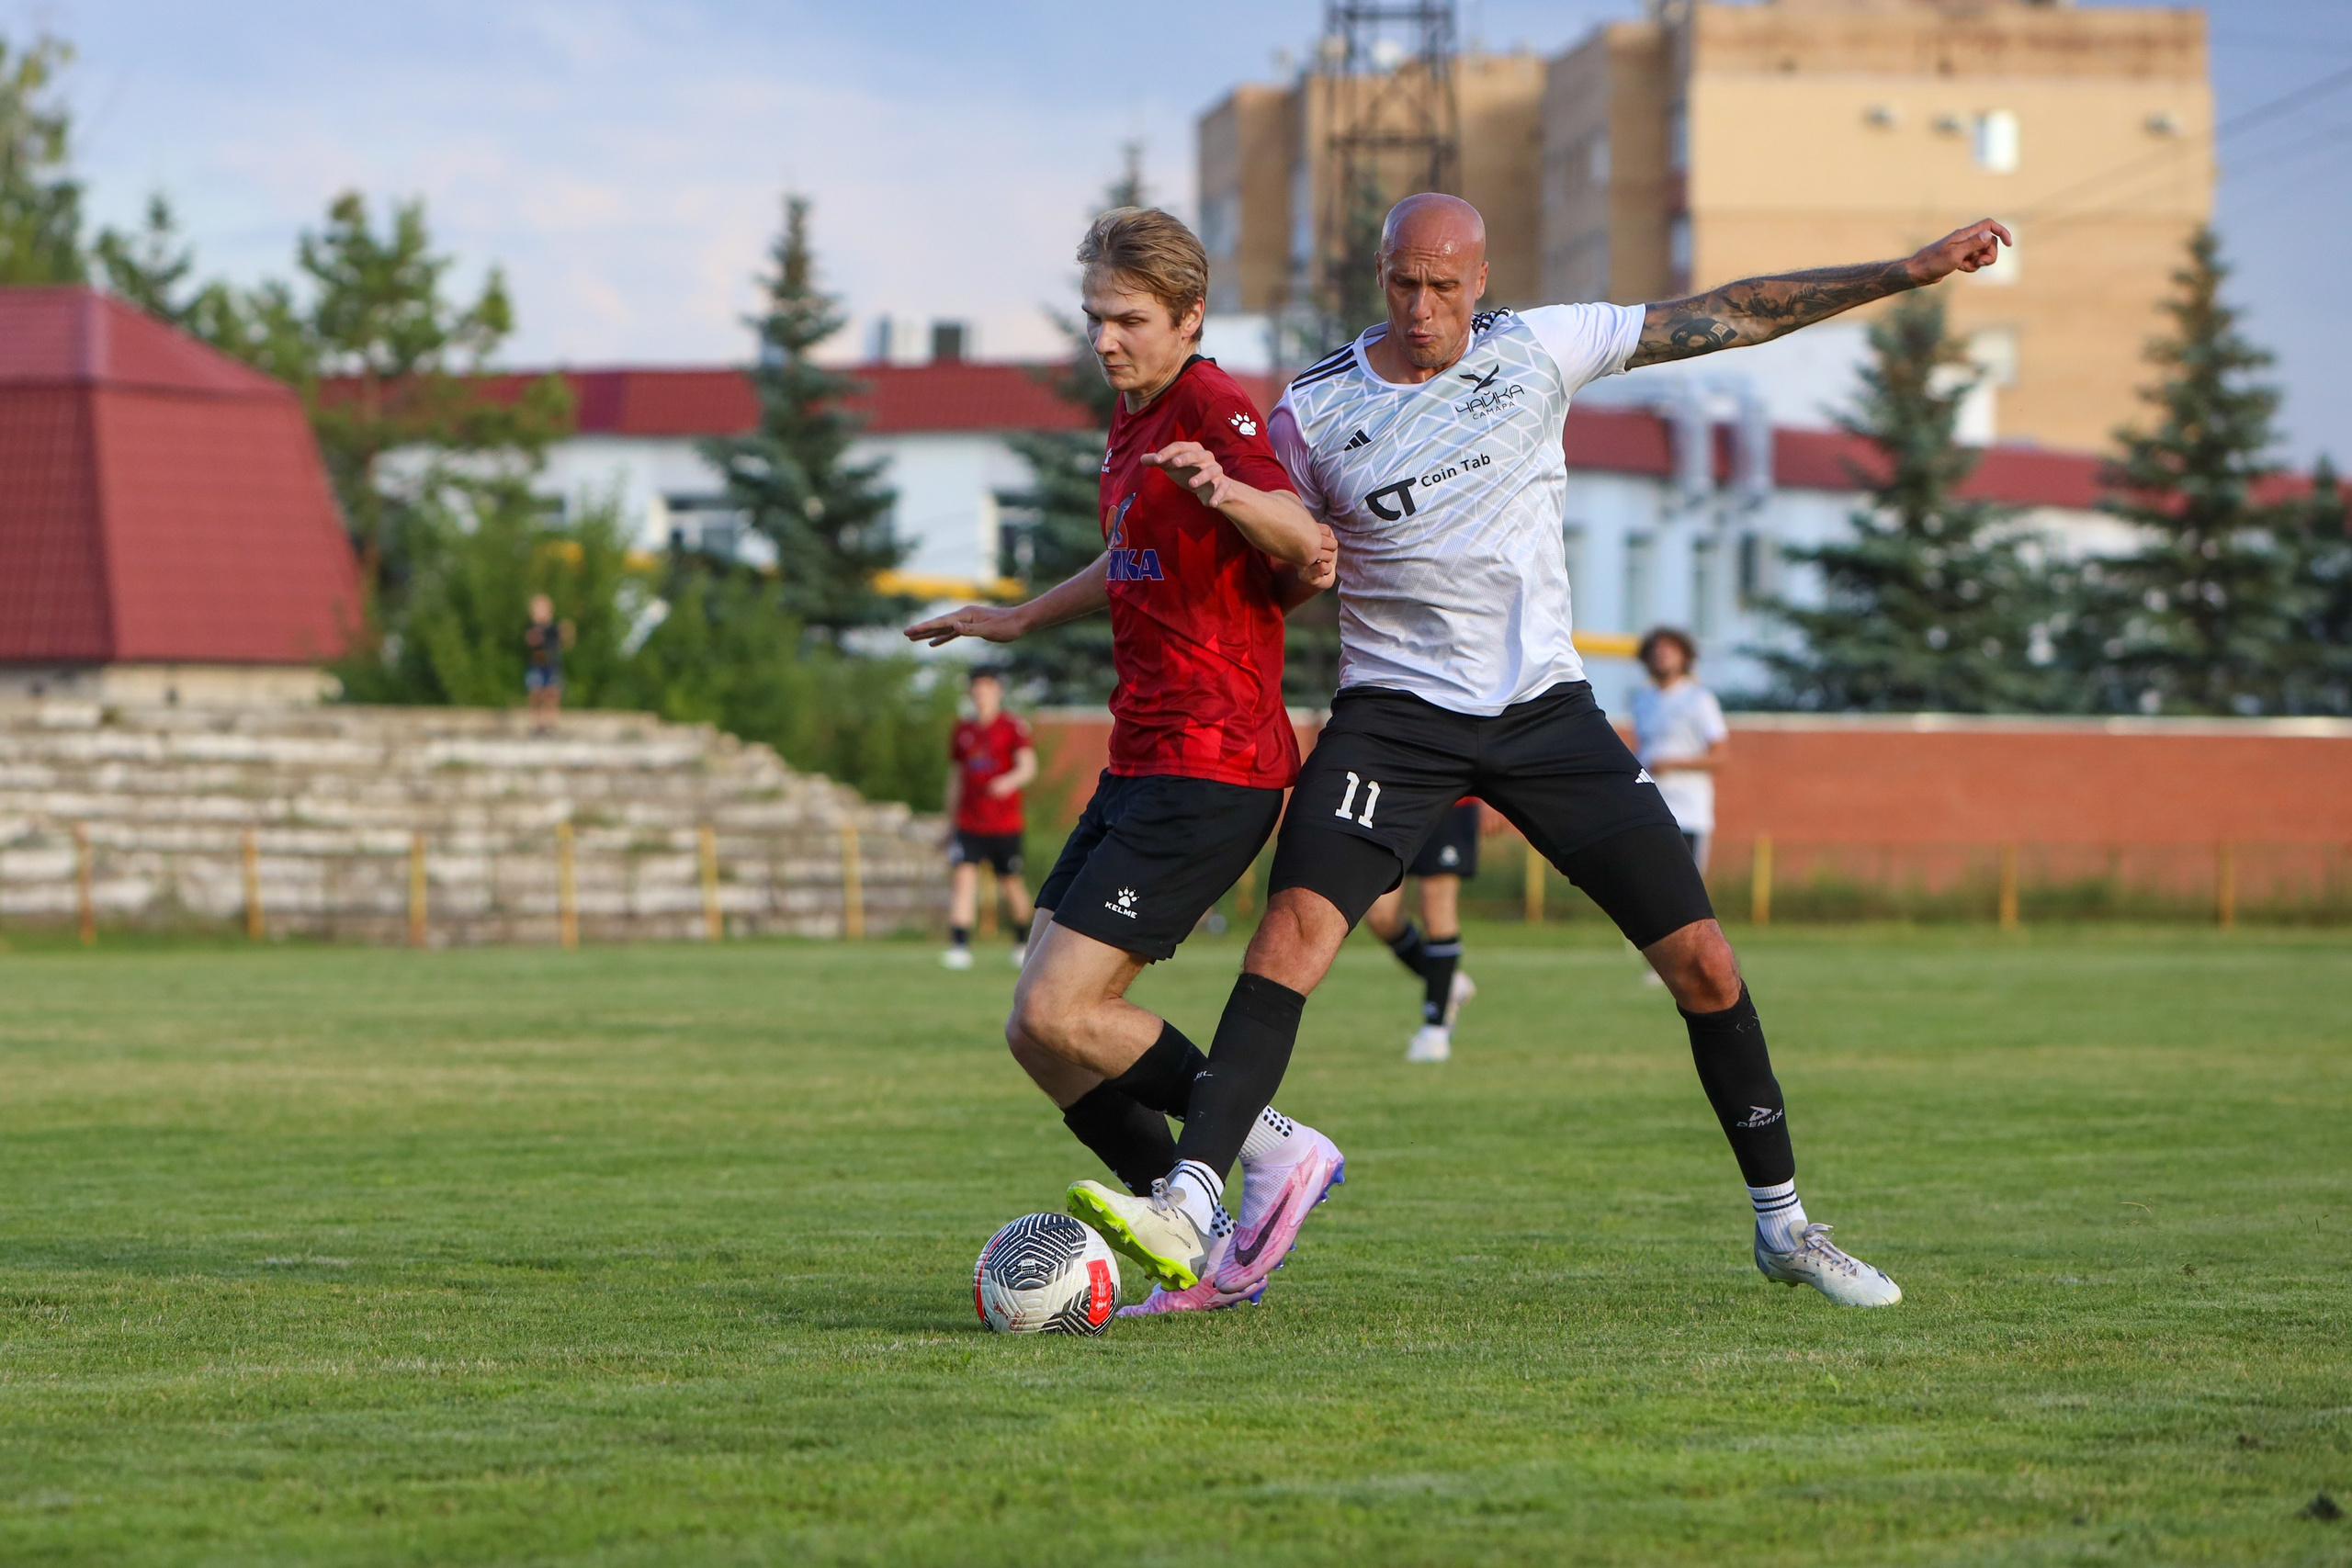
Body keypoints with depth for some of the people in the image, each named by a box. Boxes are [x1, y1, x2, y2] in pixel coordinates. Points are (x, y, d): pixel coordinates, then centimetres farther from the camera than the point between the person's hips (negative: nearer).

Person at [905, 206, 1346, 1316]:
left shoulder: (1213, 405, -11)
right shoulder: (1133, 419, 17)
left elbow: (1303, 542, -29)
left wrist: (1231, 493, -48)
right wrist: (1025, 618, 43)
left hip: (1209, 767, -10)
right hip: (1141, 766, 10)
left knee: (1055, 1016, -17)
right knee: (1039, 1029, 4)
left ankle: (1275, 1150, -2)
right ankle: (1201, 1260, 10)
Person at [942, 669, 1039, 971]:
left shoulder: (1013, 728, -2)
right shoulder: (963, 730, 12)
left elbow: (1028, 766, -14)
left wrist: (1010, 781, -36)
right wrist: (951, 819, 22)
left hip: (1005, 823, -3)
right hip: (969, 824, 3)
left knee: (1010, 884, 6)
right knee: (963, 875, -16)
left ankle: (1022, 942, 30)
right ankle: (960, 946, -24)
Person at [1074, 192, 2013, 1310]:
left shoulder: (1537, 349, -1)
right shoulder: (1315, 412, -3)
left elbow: (1727, 317, 3)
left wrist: (1914, 271, 4)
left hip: (1545, 705, 2)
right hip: (1394, 713, -2)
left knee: (1700, 960, -1)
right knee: (1295, 929, -25)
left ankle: (1781, 1224, 16)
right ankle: (1189, 1200, -30)